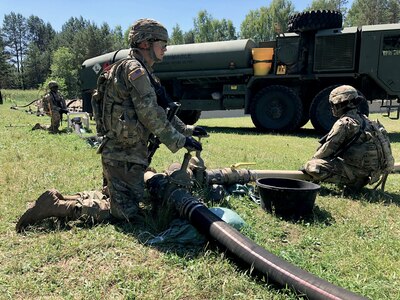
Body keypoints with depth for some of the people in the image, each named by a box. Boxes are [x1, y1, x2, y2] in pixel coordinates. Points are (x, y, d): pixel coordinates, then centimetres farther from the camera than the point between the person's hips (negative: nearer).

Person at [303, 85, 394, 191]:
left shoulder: (344, 123, -14)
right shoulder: (364, 120, 14)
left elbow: (328, 148, -12)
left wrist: (312, 160, 5)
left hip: (358, 172, -9)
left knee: (312, 166, -17)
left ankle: (351, 182, -12)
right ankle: (357, 181, 14)